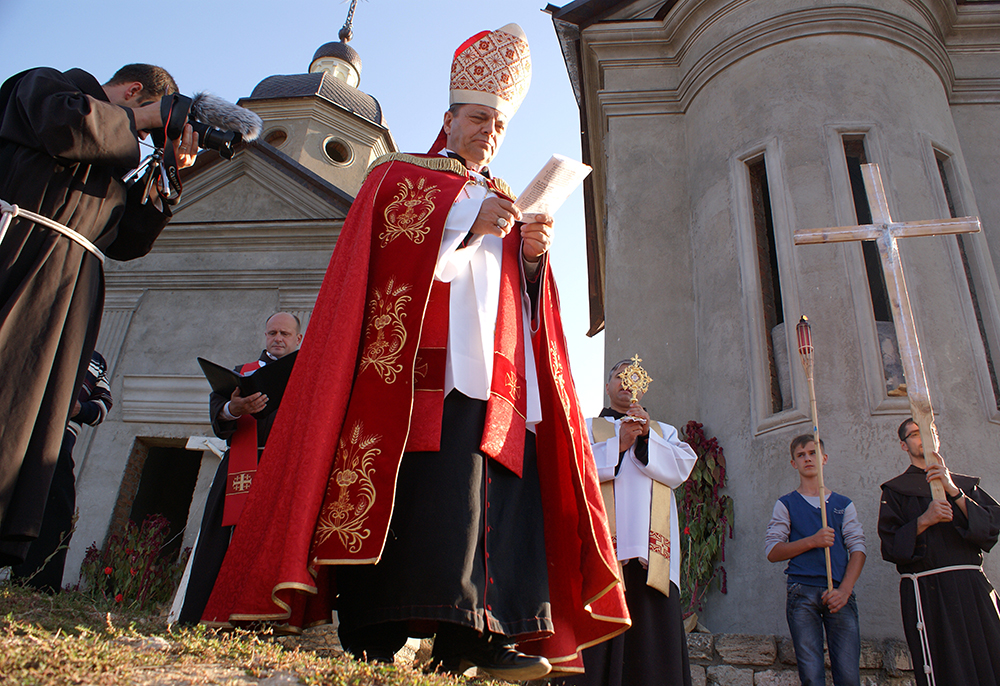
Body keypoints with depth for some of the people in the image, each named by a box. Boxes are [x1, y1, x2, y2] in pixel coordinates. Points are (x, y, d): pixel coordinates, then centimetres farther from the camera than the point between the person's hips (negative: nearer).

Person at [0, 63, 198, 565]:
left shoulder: (111, 162, 29)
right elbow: (65, 126, -13)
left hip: (71, 292, 7)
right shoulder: (43, 83, 13)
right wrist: (141, 117, 2)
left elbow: (126, 241, 21)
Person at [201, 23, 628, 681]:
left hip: (495, 370, 6)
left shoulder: (506, 203, 33)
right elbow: (388, 240, -2)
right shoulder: (400, 174, 19)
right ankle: (374, 630, -14)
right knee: (427, 480, -19)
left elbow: (528, 298, 23)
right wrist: (466, 222, -10)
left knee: (500, 489, -8)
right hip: (428, 356, -5)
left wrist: (534, 256, 2)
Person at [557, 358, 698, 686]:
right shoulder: (588, 427, 20)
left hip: (651, 545, 2)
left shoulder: (664, 431, 27)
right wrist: (618, 445, -9)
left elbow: (681, 468, 7)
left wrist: (647, 437, -7)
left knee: (655, 629, -7)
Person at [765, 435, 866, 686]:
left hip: (840, 593, 1)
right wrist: (812, 541, -10)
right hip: (802, 593, -1)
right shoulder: (786, 504, 12)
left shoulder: (843, 504, 16)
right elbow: (772, 551, 4)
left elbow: (858, 549, 7)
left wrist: (844, 590, -8)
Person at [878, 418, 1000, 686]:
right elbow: (890, 546, 0)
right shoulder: (896, 490, 10)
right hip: (927, 590, -3)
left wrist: (953, 491, -8)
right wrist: (923, 521, -14)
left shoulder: (965, 484, 20)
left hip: (973, 586, 3)